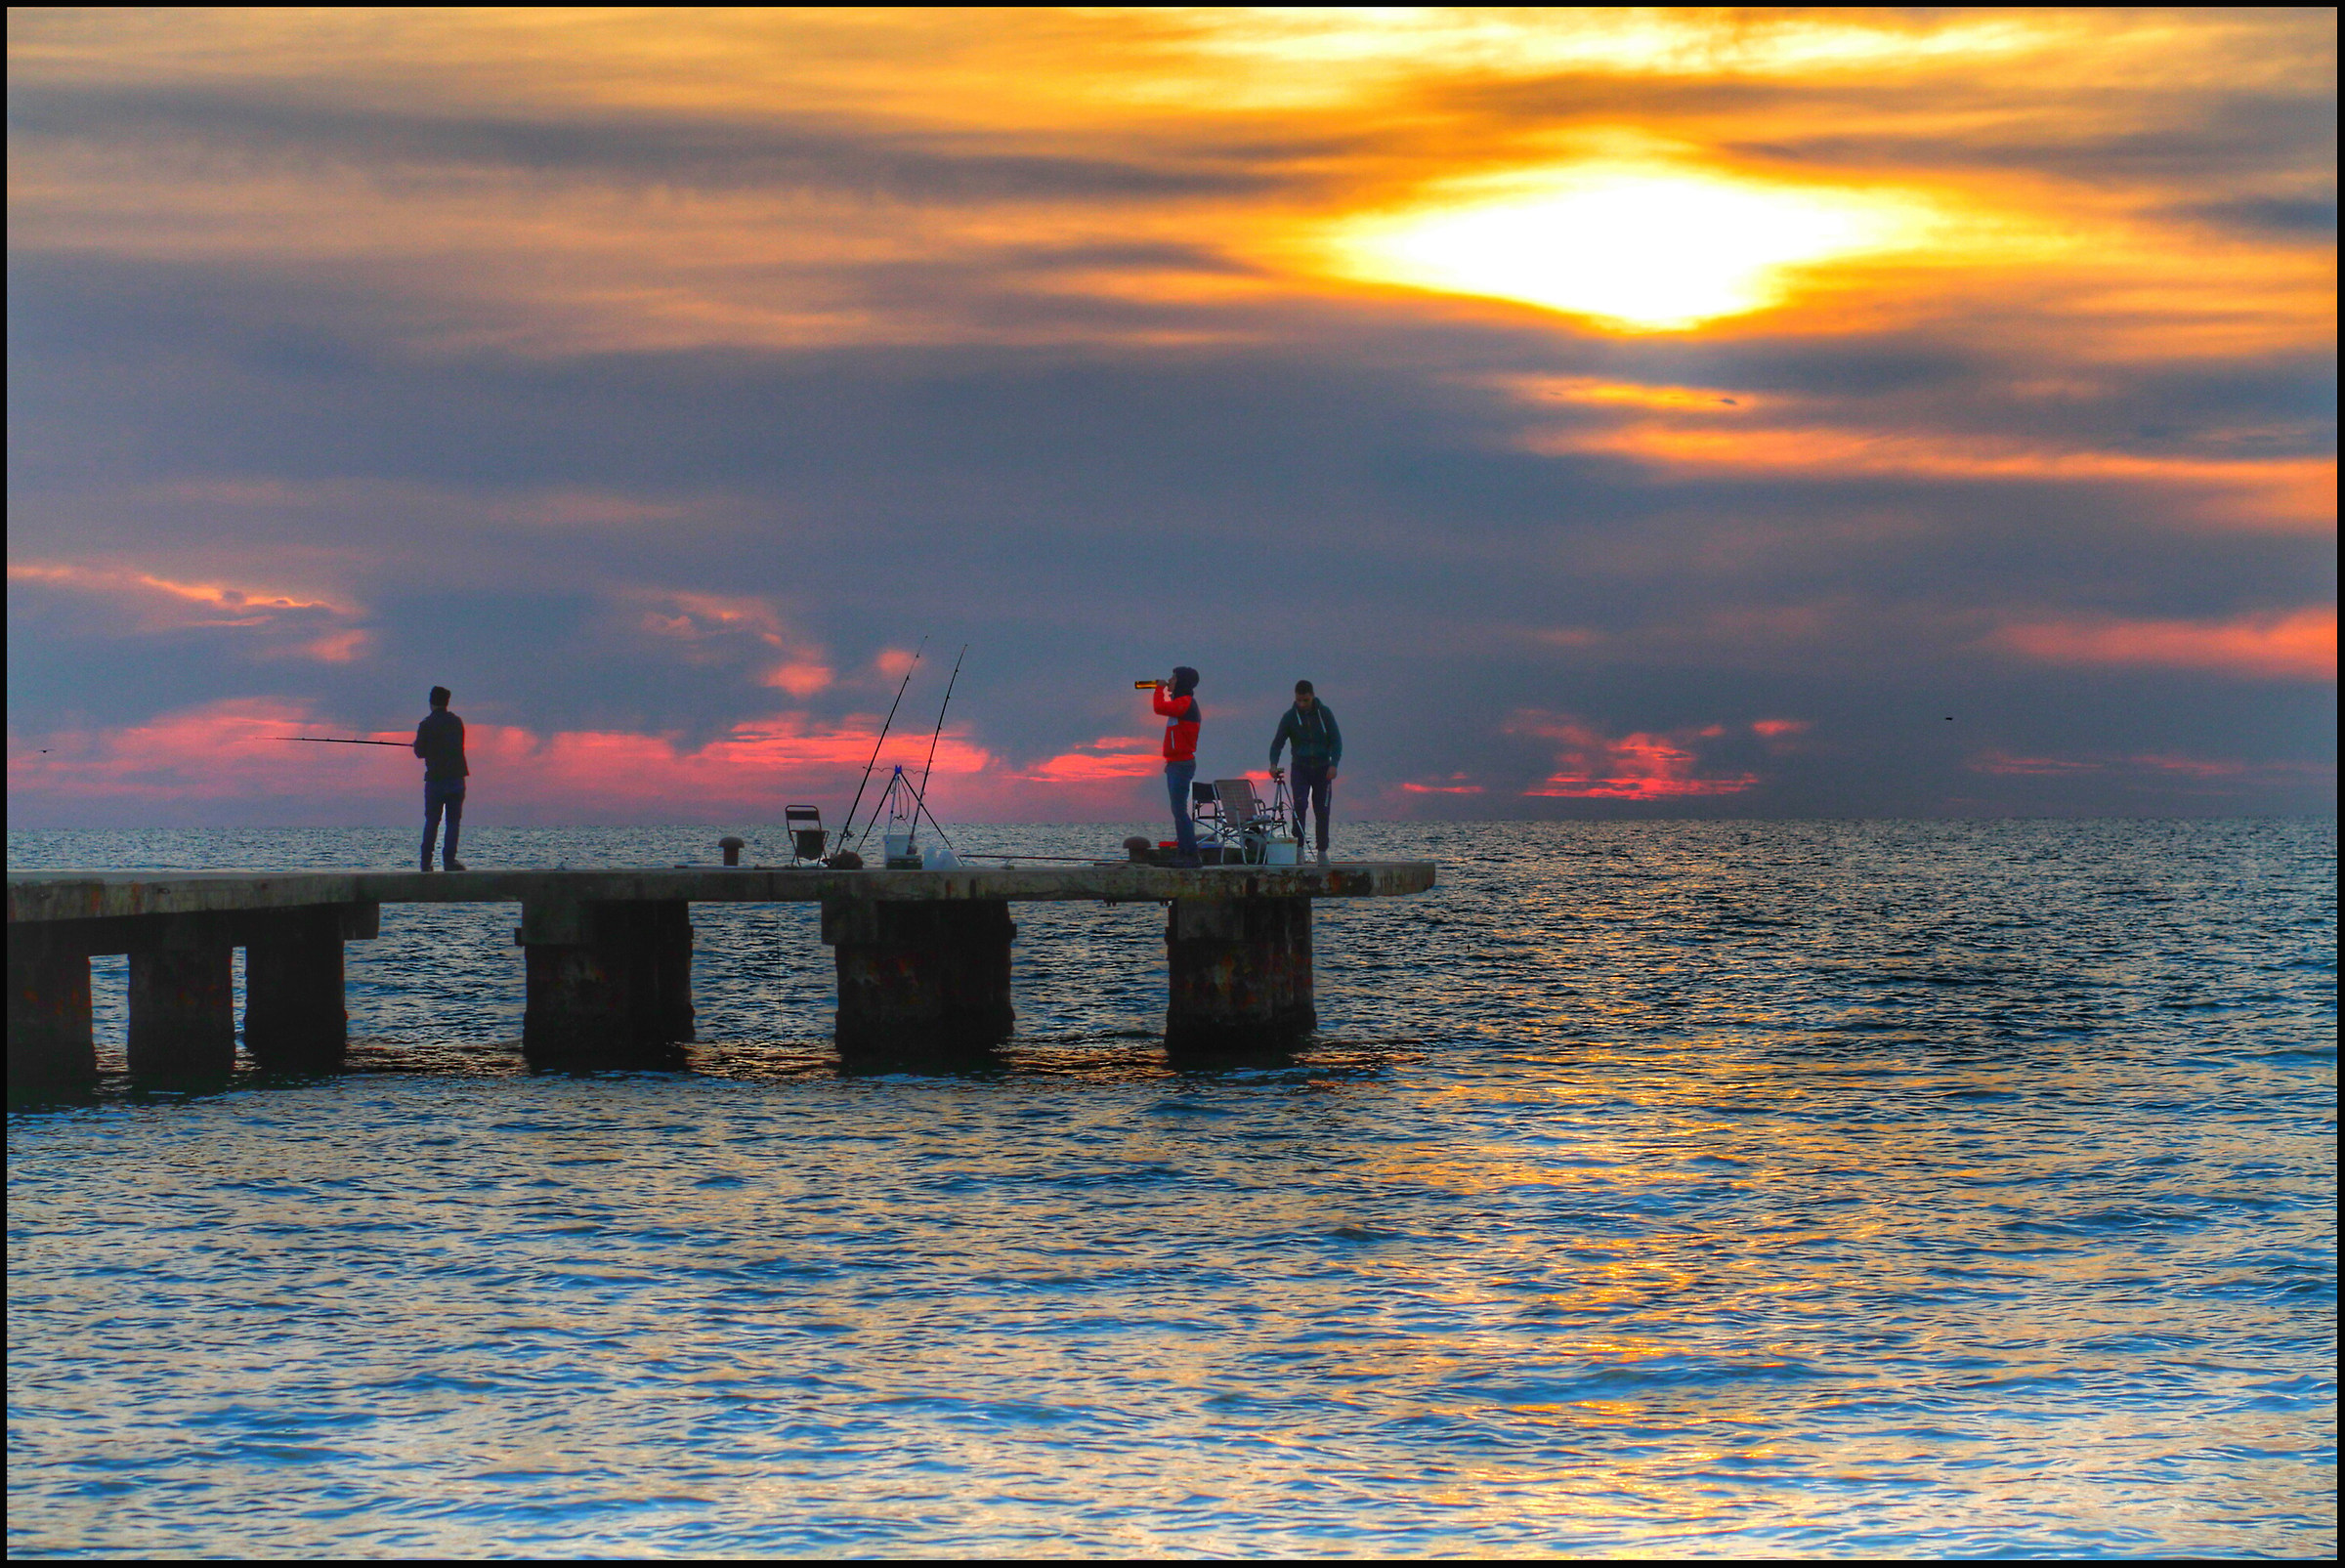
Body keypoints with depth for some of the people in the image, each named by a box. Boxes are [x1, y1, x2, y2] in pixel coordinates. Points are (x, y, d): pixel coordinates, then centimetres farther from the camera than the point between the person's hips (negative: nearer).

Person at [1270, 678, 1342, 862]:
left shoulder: (1325, 713, -4)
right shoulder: (1290, 716, -4)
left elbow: (1336, 740, -3)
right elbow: (1278, 742, -5)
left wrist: (1333, 764, -17)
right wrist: (1273, 763, -23)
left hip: (1322, 769, 1)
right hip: (1300, 768, 0)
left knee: (1322, 810, 2)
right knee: (1300, 805, -17)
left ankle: (1322, 851, 11)